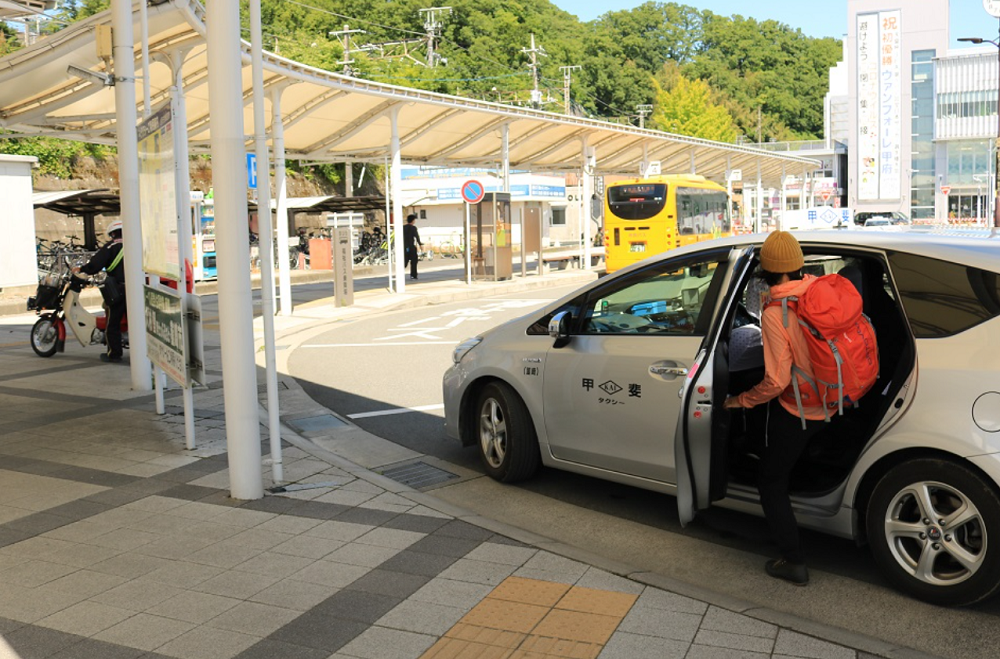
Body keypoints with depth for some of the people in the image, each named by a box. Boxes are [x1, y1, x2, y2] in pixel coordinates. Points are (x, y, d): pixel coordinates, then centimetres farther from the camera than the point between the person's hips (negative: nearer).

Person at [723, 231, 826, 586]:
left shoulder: (775, 314, -26)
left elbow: (777, 381, -25)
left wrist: (741, 400, -10)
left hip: (796, 413, -7)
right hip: (832, 404, 7)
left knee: (771, 481, 11)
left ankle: (794, 563, 15)